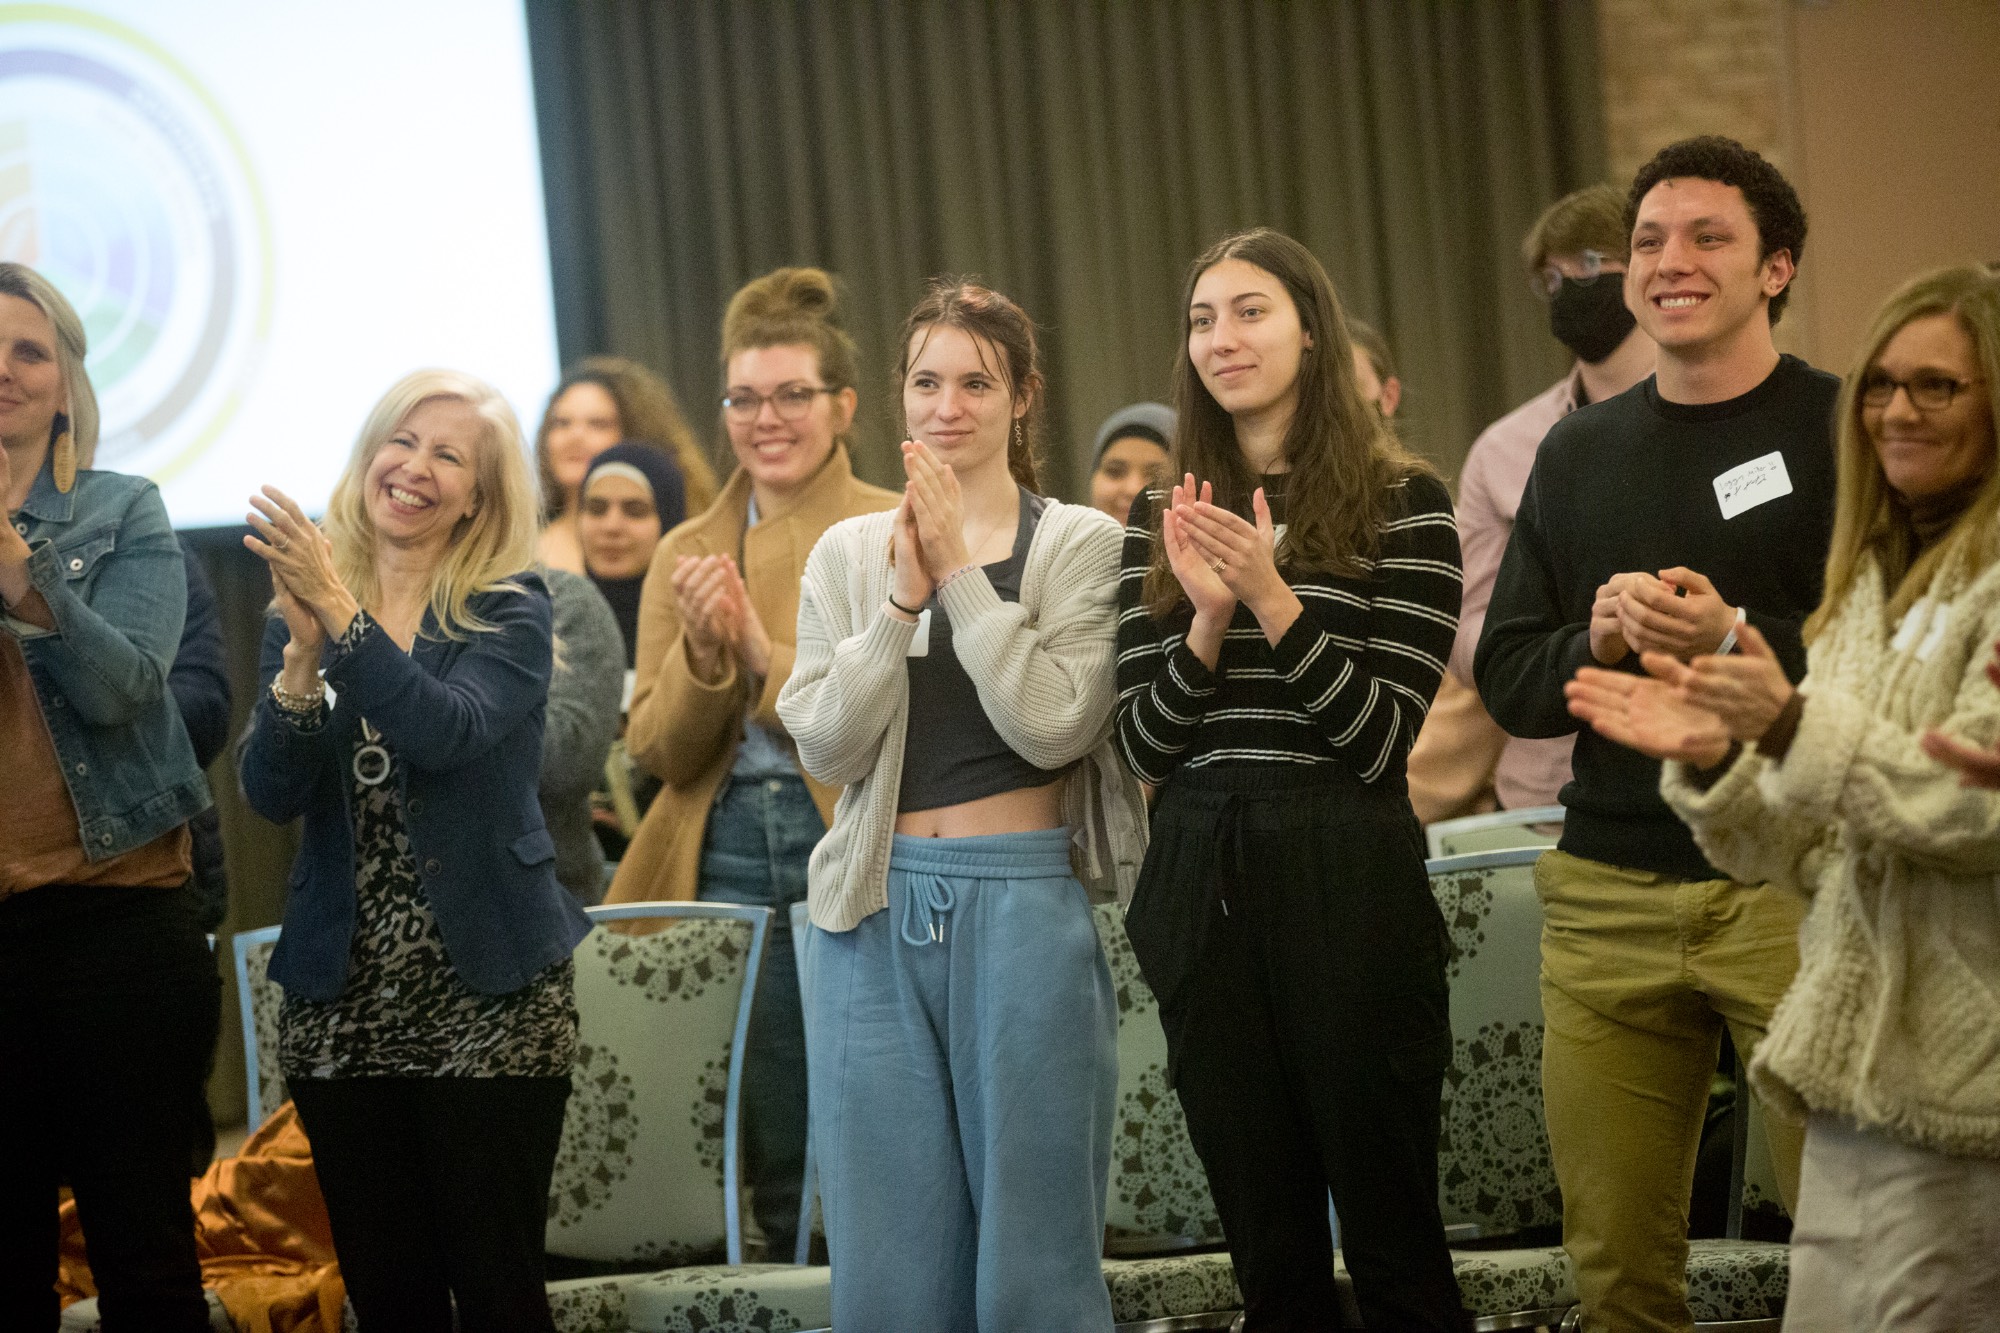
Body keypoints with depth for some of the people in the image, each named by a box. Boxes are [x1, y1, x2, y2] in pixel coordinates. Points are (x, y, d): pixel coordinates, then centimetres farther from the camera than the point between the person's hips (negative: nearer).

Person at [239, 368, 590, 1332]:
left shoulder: (509, 611, 0)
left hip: (486, 994, -3)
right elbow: (272, 793, -3)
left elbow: (450, 730, -19)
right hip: (342, 1001, 3)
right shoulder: (299, 613, 9)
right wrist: (305, 651, -17)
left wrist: (343, 616, -25)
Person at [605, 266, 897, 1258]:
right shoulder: (687, 554, 14)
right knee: (778, 1173, 5)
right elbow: (655, 751, 8)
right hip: (726, 865, 4)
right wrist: (703, 652, -9)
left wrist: (767, 653, -14)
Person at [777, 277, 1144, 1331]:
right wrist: (903, 597, -10)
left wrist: (961, 574, -13)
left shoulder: (1080, 547, 1)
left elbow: (1054, 725, -11)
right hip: (879, 911, 3)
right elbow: (825, 746, -1)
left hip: (1024, 900, -3)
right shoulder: (848, 554, 9)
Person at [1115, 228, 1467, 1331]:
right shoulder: (1162, 523, 11)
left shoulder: (1403, 505, -2)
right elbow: (1143, 747, 6)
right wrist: (1206, 622, -11)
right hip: (1201, 889, 4)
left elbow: (1385, 737, -9)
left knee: (1392, 1239, 0)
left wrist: (1273, 600, -19)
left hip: (1348, 880, -4)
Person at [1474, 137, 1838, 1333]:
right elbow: (1506, 682, 13)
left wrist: (1736, 640, -20)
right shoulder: (1578, 452, 14)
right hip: (1608, 900, 4)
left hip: (1791, 882, -4)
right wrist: (1595, 639, -7)